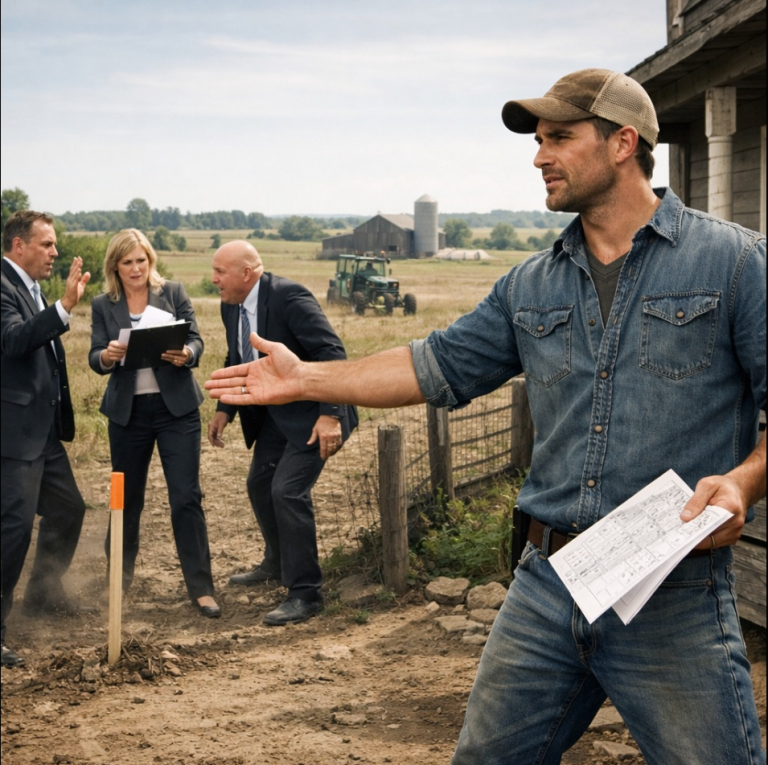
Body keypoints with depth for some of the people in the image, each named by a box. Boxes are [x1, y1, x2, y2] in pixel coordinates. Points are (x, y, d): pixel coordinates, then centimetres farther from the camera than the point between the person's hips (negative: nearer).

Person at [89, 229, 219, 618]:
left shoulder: (174, 293, 1)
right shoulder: (103, 305, 3)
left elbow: (195, 341, -4)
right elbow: (95, 359, -3)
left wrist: (186, 354, -27)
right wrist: (107, 355, -27)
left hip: (176, 408, -1)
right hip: (127, 412, 2)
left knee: (186, 498, -5)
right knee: (127, 497, 12)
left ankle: (200, 588, 0)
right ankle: (119, 576, 32)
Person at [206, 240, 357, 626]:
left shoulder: (289, 297, -25)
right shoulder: (231, 306, 2)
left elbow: (332, 352, -28)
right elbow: (236, 361, 17)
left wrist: (330, 415, -33)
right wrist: (224, 409, 8)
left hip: (312, 411, -9)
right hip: (275, 412, 9)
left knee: (287, 490, -16)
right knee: (259, 484, 17)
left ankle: (305, 593, -6)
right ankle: (277, 563, 42)